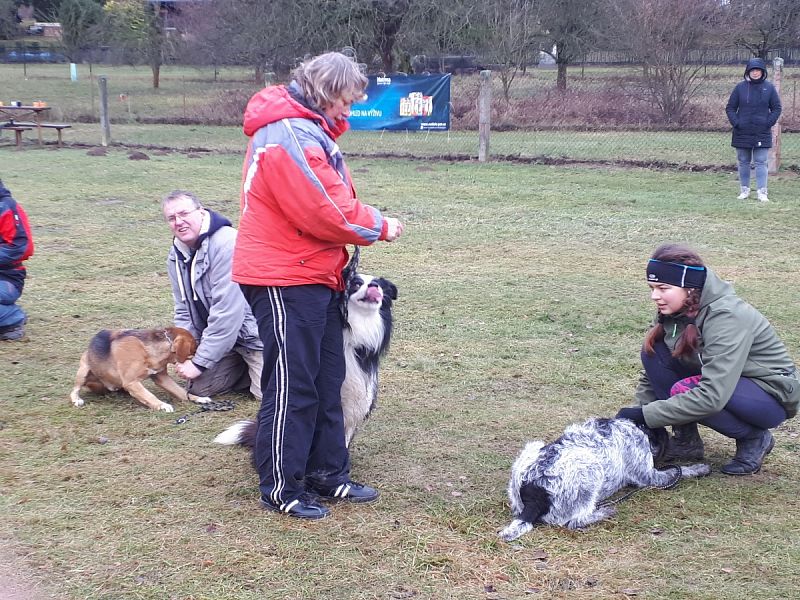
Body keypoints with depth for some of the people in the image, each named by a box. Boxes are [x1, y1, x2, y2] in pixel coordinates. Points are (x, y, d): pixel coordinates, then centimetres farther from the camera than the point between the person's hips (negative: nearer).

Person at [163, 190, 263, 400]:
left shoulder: (226, 243, -24)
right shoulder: (176, 255, 4)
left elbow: (227, 311, -27)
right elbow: (183, 312, 9)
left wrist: (199, 362, -22)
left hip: (255, 333, -7)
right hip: (222, 334, 8)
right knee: (198, 387, -3)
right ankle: (245, 367, 20)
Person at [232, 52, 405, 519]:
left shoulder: (309, 130, 15)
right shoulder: (289, 137, -20)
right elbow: (326, 211, -23)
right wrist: (379, 226, -10)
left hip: (316, 276, 11)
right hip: (285, 281, -11)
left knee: (327, 379, 15)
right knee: (292, 385, -1)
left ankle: (328, 472, 26)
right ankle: (281, 488, 11)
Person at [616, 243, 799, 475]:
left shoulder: (726, 317, -30)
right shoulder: (676, 311, -7)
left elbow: (712, 396, -37)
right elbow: (651, 375, 0)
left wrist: (646, 415, -33)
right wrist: (637, 412, -15)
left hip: (772, 397, -7)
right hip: (719, 383, 7)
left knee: (684, 392, -32)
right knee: (654, 350, -13)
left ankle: (754, 438, -6)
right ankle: (686, 440, -1)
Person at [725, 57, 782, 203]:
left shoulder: (769, 88, 1)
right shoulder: (740, 87, 1)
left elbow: (777, 108, 6)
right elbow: (730, 108, 6)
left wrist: (769, 123, -6)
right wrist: (736, 123, -6)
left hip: (762, 134, -1)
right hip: (742, 133, 1)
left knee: (761, 163, -3)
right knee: (743, 162, 9)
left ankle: (762, 192, -2)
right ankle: (744, 190, 19)